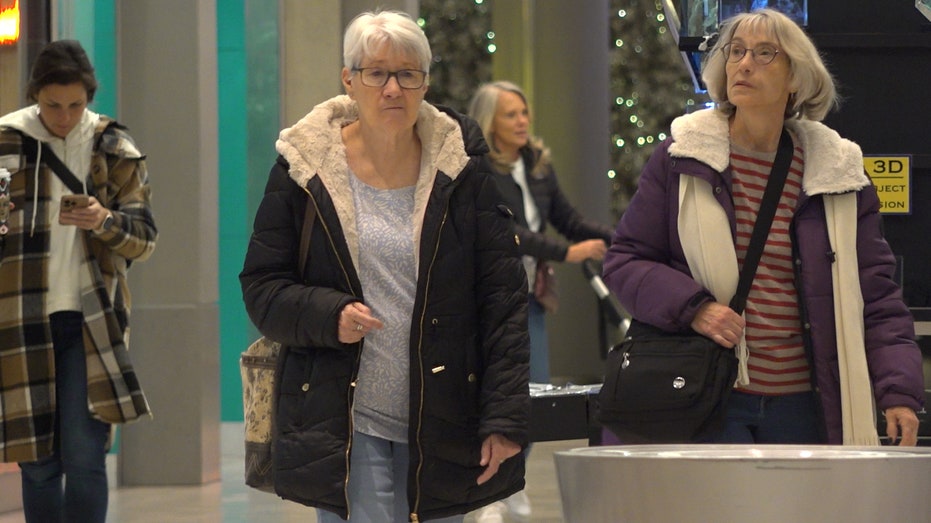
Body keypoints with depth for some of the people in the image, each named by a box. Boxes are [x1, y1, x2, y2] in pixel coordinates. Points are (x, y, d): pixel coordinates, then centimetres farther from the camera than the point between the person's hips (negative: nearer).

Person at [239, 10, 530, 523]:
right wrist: (327, 316, -17)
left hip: (441, 422, 2)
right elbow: (261, 287, 4)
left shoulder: (460, 163, 2)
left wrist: (505, 418, -6)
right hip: (344, 426, -2)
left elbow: (503, 297, 0)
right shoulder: (305, 167, 0)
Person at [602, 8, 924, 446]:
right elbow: (624, 261, 5)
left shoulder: (839, 172, 8)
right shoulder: (681, 159, 4)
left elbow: (876, 297, 7)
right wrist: (691, 308, -13)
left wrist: (898, 393, -5)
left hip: (802, 406, 2)